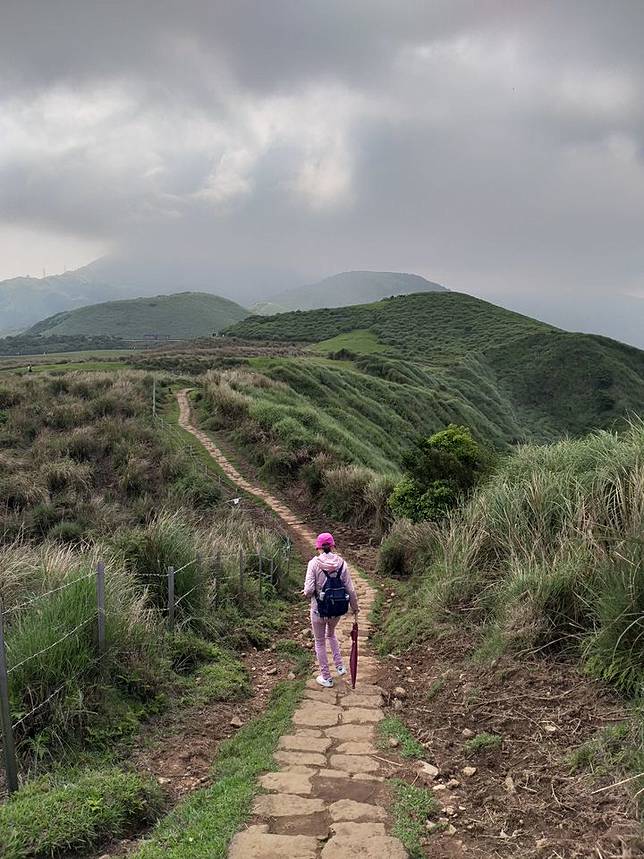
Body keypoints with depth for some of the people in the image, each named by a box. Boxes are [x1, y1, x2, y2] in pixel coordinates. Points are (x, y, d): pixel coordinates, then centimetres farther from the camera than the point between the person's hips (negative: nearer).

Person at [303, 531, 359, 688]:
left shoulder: (314, 563, -15)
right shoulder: (341, 562, -7)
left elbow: (309, 589, -20)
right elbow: (350, 589, -3)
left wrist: (305, 592, 3)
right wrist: (354, 607, 12)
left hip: (319, 609, -3)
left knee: (320, 642, 17)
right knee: (331, 634, 33)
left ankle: (326, 678, 27)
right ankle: (340, 666, 30)